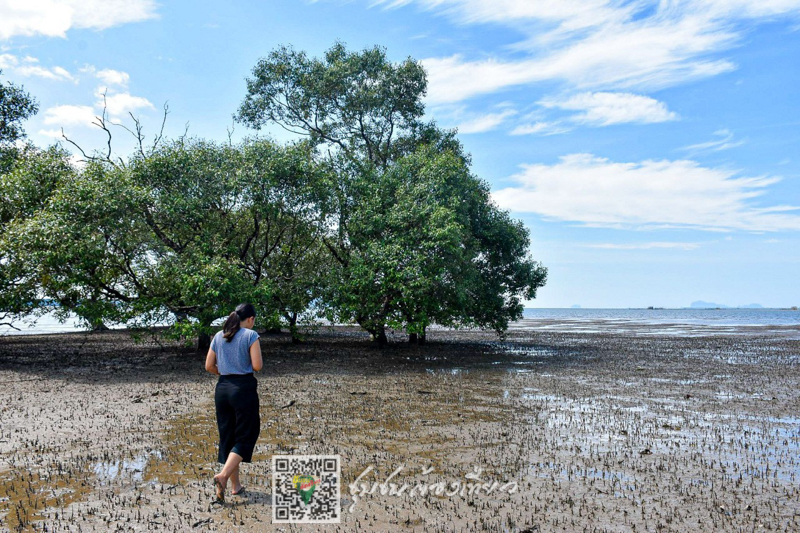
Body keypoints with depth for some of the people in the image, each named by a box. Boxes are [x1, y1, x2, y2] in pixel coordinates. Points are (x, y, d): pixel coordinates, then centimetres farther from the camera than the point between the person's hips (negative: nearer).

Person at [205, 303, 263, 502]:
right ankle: (223, 476, -12)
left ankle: (235, 485, 20)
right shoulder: (250, 335, -8)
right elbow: (257, 366, -13)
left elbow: (209, 366, 9)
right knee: (246, 436, 5)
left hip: (222, 388, 6)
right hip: (244, 387, -6)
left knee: (227, 436, 13)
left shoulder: (219, 336, 8)